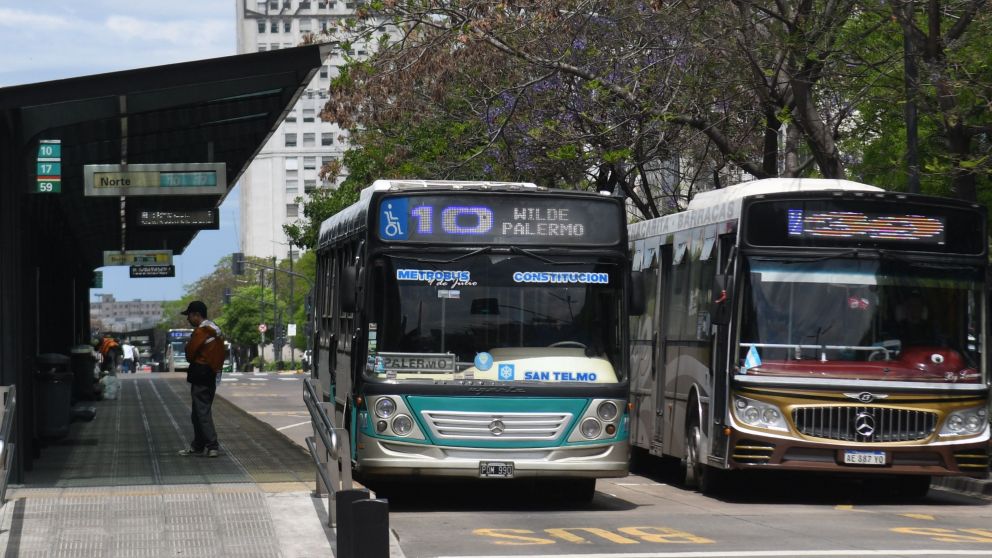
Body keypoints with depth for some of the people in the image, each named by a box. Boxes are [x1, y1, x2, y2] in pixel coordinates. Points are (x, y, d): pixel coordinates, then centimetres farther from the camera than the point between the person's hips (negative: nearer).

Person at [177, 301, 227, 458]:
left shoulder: (200, 331, -15)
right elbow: (221, 353, 18)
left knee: (202, 412, -8)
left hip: (200, 375, -10)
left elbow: (190, 353, -13)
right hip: (213, 374, 10)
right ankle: (198, 445, 20)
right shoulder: (216, 330, 14)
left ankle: (212, 446, -12)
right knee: (200, 411, 15)